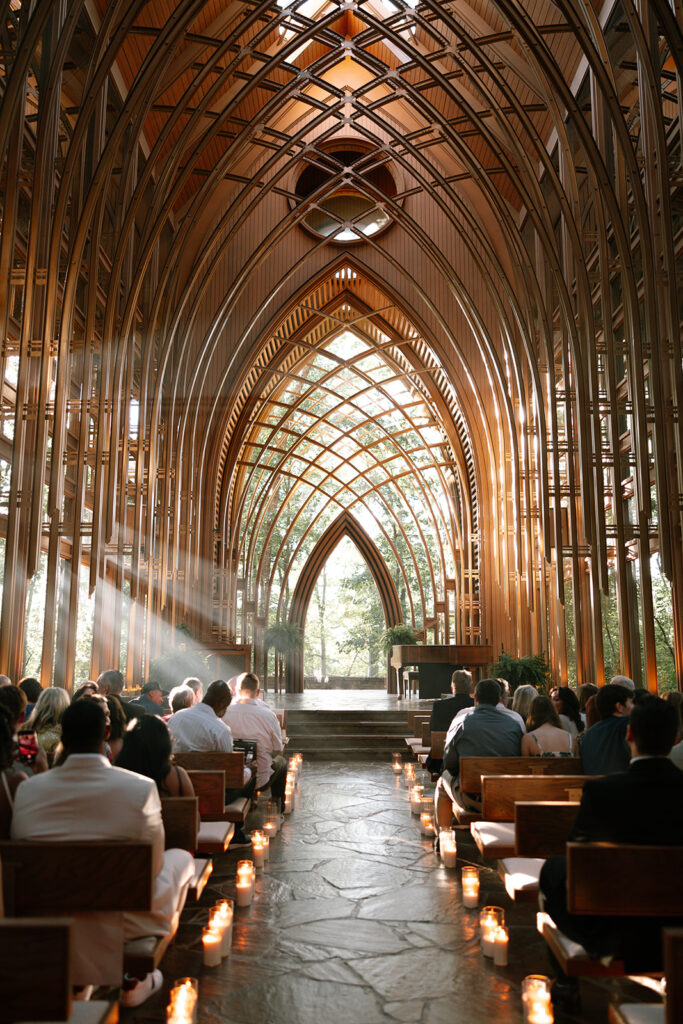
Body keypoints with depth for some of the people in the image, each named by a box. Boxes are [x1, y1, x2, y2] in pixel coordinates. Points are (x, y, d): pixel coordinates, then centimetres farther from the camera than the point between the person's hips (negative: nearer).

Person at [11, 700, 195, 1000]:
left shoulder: (27, 790, -10)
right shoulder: (140, 788, -19)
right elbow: (153, 867, -7)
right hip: (121, 921, -4)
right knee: (182, 857, 21)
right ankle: (131, 980, 23)